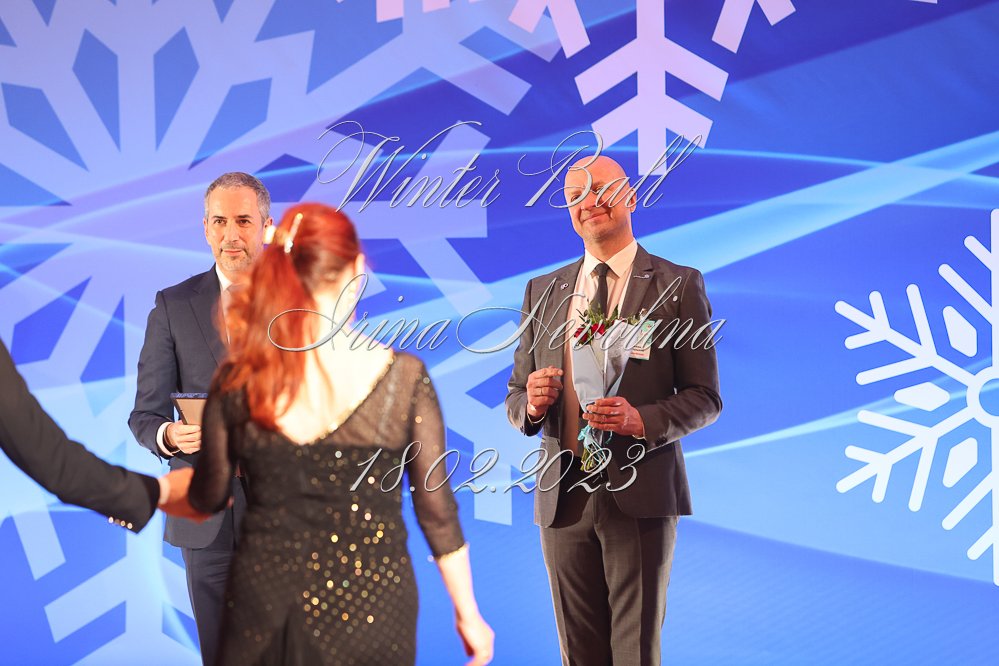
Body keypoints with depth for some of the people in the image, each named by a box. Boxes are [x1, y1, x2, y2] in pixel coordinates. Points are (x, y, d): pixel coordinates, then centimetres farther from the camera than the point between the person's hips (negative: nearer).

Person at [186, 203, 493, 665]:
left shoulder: (238, 380, -8)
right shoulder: (403, 376, -12)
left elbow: (209, 497, 5)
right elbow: (436, 508, -6)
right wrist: (467, 613, 6)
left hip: (266, 602, 1)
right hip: (372, 605, -1)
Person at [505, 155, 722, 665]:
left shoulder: (678, 285, 1)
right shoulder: (542, 291, 13)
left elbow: (704, 397, -1)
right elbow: (515, 397, 15)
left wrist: (642, 420, -19)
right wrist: (530, 403, -9)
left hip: (641, 494, -3)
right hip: (562, 494, 4)